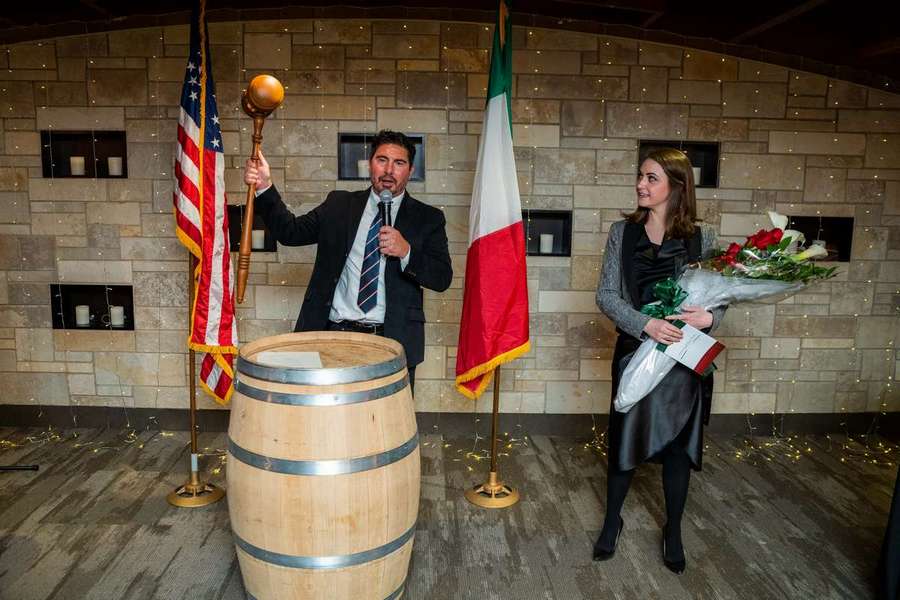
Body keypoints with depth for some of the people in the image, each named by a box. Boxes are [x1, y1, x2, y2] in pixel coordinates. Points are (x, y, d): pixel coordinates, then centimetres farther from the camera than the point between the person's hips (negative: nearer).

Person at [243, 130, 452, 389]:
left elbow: (443, 278, -1)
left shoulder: (428, 218, 6)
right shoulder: (339, 204, 12)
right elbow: (290, 232, 7)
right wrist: (264, 188, -5)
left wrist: (406, 252, -17)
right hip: (333, 335, 1)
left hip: (392, 340, -1)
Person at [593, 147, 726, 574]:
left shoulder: (701, 237, -3)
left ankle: (673, 531, 33)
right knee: (625, 439, 11)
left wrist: (709, 317, -19)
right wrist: (647, 324, -20)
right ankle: (612, 521, 34)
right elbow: (606, 294, -5)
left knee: (678, 444, 11)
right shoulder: (623, 231, -1)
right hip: (635, 351, 0)